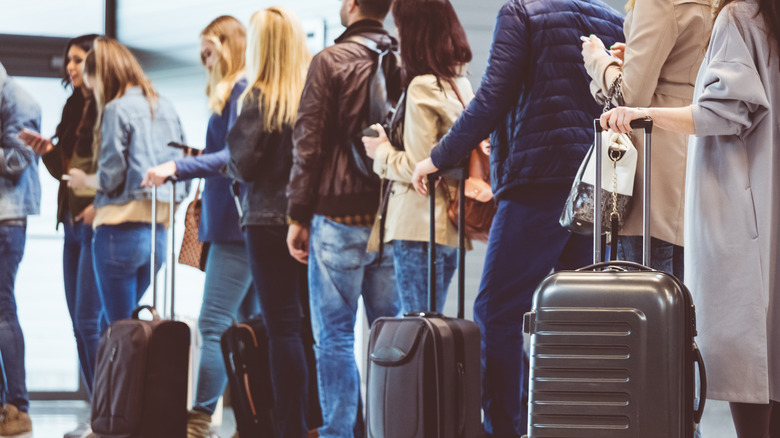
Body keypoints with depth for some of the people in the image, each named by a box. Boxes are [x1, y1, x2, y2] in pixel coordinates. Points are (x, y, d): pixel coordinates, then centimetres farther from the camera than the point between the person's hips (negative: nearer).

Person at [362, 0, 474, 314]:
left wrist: (382, 152, 2)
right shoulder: (461, 85, 10)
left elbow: (418, 166, -16)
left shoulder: (422, 88, -14)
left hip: (419, 228, -8)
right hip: (450, 227, 8)